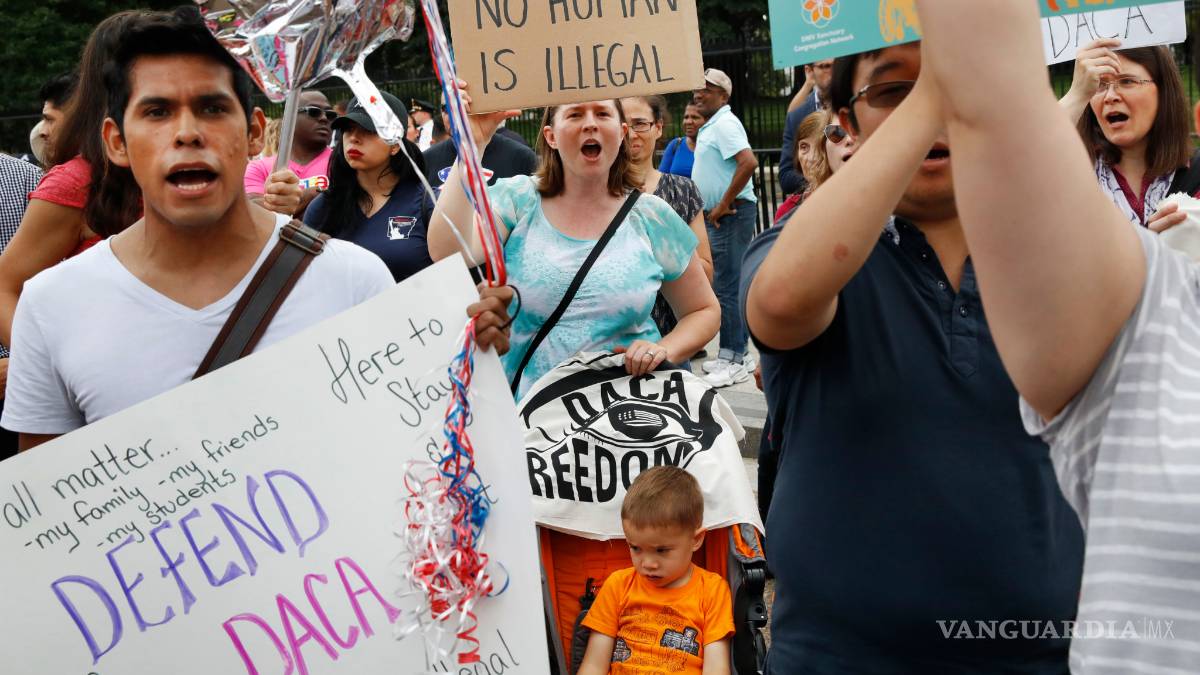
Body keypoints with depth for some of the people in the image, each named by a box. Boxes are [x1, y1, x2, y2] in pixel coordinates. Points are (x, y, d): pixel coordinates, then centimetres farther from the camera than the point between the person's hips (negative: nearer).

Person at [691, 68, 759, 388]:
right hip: (718, 215, 11)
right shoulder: (711, 126, 18)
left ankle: (733, 361, -5)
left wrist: (724, 204, -22)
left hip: (731, 214, -11)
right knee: (729, 286, 14)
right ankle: (736, 354, 22)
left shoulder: (724, 124, -14)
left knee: (726, 287, -9)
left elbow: (749, 162, -28)